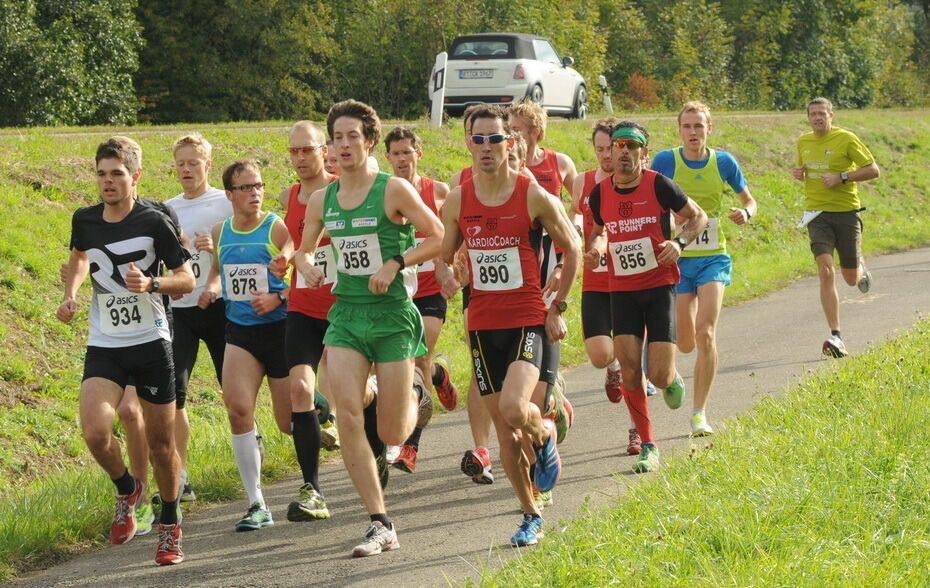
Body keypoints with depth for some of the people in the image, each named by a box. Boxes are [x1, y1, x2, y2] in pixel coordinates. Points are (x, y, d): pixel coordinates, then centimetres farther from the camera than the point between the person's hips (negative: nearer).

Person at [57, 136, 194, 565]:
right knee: (95, 432, -19)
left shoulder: (154, 223, -11)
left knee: (161, 441, 5)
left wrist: (151, 283, -22)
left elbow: (186, 280, -3)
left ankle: (169, 526, 27)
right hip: (104, 347, 2)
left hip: (151, 344, -2)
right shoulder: (84, 220, 1)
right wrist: (70, 294, 7)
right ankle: (127, 490, 13)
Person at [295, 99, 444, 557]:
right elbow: (304, 249, 21)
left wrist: (395, 264, -18)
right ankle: (380, 525, -6)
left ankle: (412, 389, 39)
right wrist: (307, 267, -2)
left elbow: (439, 238, -7)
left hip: (392, 316, -4)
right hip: (345, 315, 4)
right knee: (348, 416, -15)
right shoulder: (322, 200, 7)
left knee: (392, 436, 1)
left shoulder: (393, 190, -7)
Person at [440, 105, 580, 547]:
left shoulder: (533, 196, -7)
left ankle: (544, 435, 10)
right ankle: (531, 517, 20)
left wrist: (558, 308, 2)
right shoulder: (457, 200, 3)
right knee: (504, 428, 6)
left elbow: (572, 249, 4)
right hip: (482, 324, 4)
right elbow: (444, 256, 16)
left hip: (528, 322, -4)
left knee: (514, 408, -25)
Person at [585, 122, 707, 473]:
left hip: (660, 286, -3)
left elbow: (698, 216, 3)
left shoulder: (659, 185, -10)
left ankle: (672, 379, 30)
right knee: (629, 369, -7)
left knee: (659, 376, -10)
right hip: (622, 290, 3)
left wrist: (679, 243, -15)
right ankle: (648, 446, 8)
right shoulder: (600, 193, 1)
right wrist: (595, 249, -2)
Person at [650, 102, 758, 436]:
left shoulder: (724, 162, -1)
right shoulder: (665, 162, -5)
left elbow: (749, 200, 12)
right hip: (677, 259, 0)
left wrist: (745, 213, -11)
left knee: (705, 333, -17)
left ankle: (699, 413, -10)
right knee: (686, 343, 3)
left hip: (714, 258, 0)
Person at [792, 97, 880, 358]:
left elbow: (873, 170, -5)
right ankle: (836, 337, -18)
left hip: (846, 211, -2)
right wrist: (799, 174, 3)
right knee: (826, 272, -16)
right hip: (817, 214, 2)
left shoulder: (846, 139, -6)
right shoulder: (803, 142, 8)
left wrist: (841, 177, -16)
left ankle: (860, 267, 47)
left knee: (851, 278, 6)